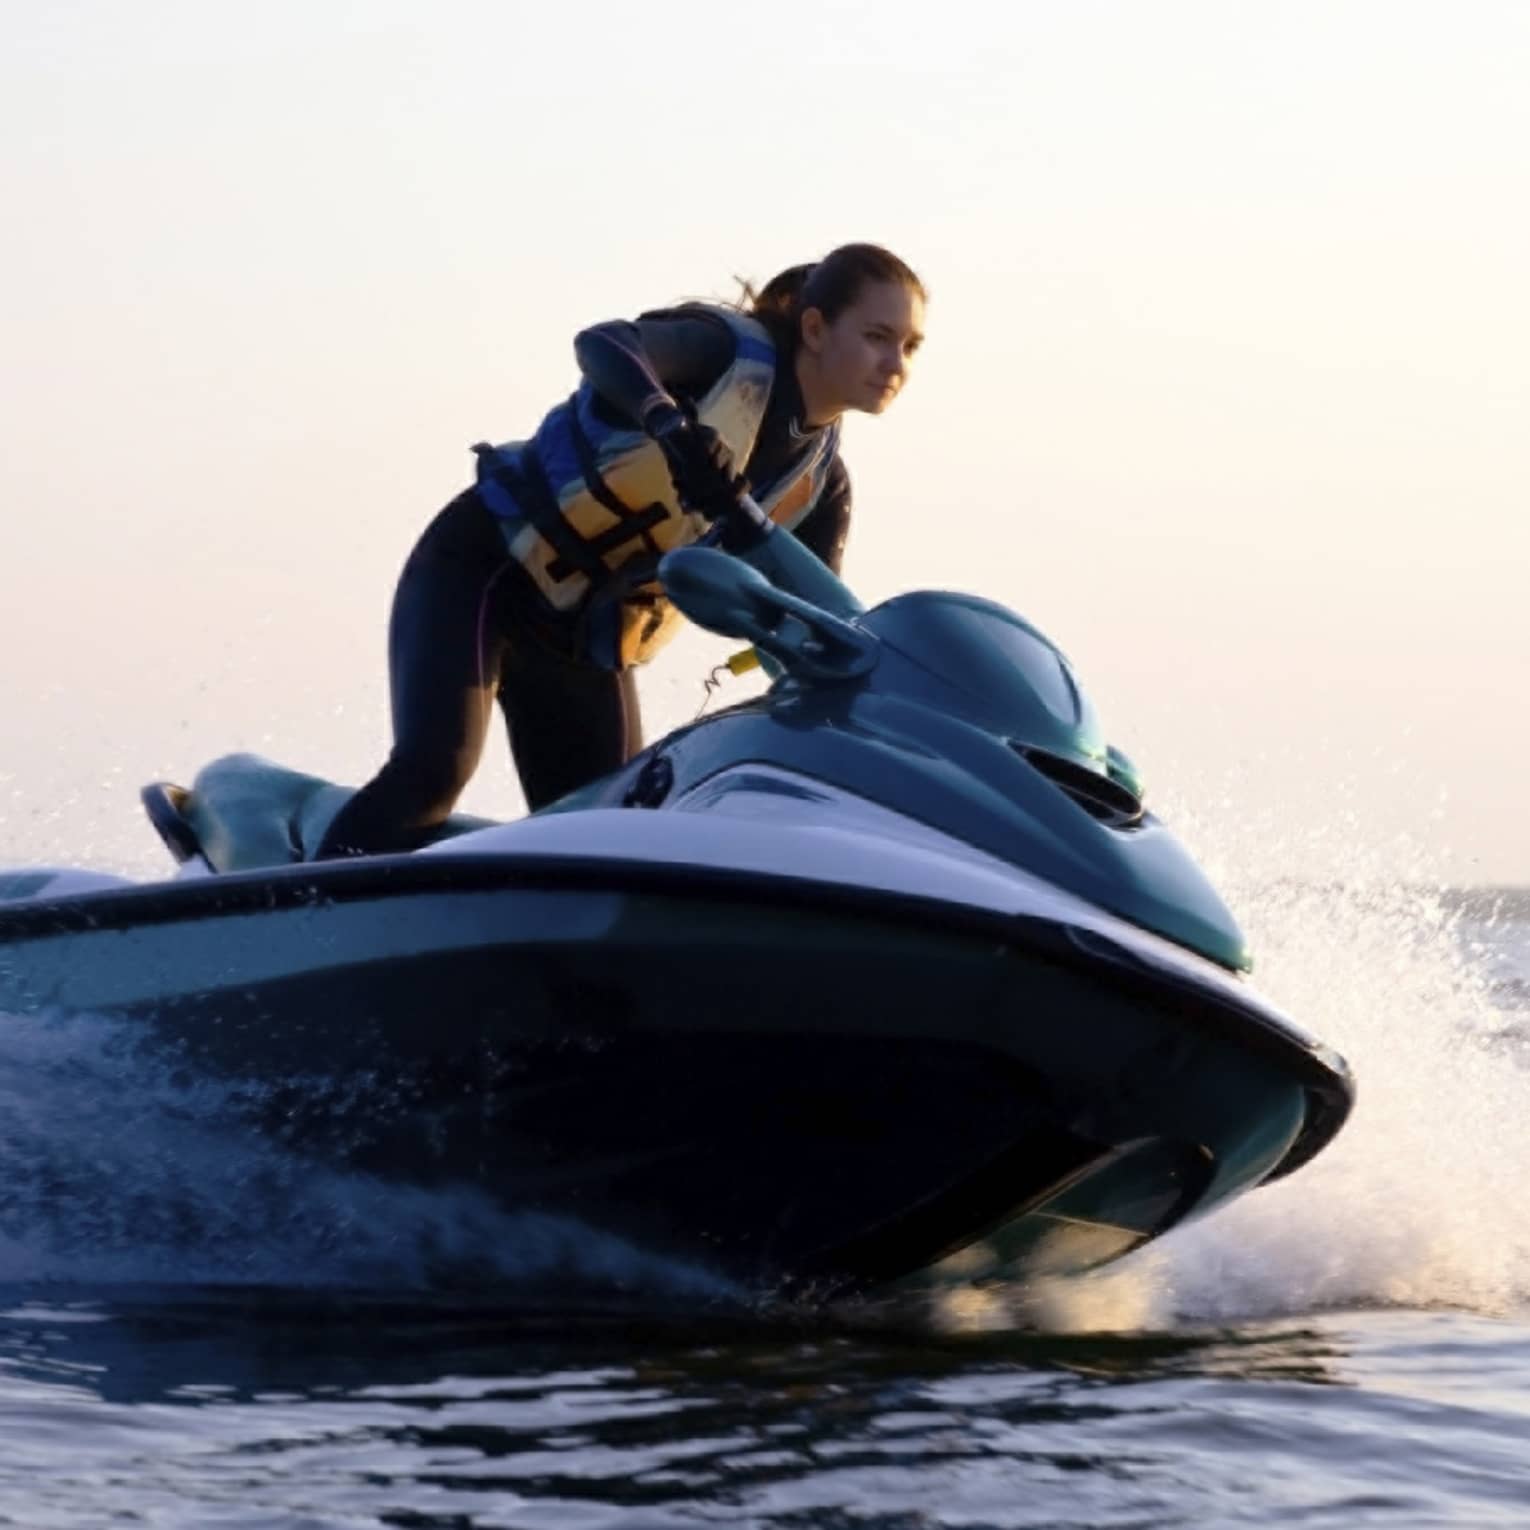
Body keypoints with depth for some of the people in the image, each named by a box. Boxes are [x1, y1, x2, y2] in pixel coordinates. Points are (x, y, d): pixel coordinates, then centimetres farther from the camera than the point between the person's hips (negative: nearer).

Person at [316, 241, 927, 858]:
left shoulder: (821, 483, 2)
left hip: (587, 644, 7)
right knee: (430, 770, -25)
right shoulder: (734, 350, -15)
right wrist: (673, 424, -55)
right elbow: (602, 343, -34)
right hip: (483, 565, -7)